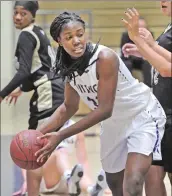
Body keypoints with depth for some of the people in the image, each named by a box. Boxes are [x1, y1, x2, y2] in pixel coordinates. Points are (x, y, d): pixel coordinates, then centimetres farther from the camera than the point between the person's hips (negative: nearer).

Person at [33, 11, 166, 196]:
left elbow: (105, 110, -30)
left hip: (142, 116, -8)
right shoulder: (68, 67, -8)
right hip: (113, 123, 8)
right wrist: (38, 132, -6)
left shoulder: (105, 57, -30)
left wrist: (61, 136, -30)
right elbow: (69, 107, 7)